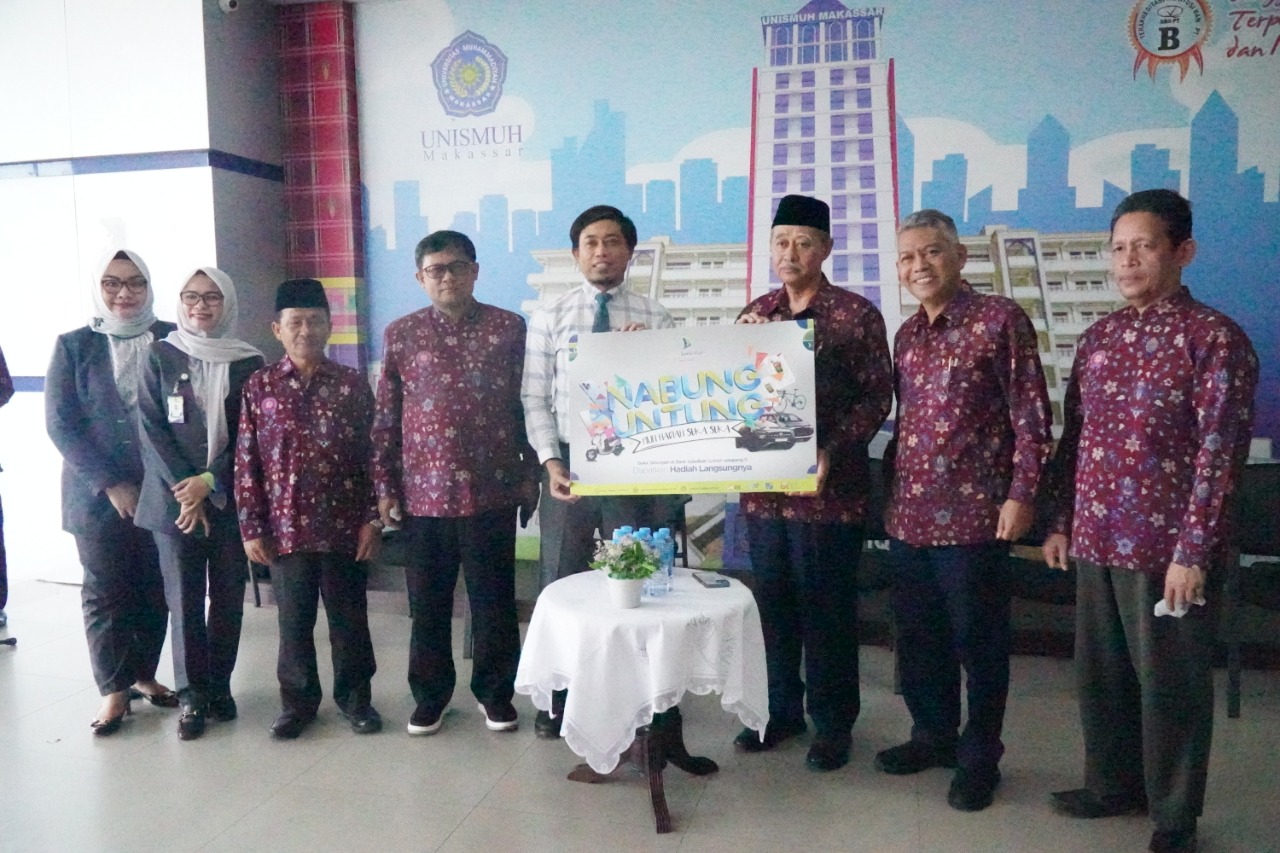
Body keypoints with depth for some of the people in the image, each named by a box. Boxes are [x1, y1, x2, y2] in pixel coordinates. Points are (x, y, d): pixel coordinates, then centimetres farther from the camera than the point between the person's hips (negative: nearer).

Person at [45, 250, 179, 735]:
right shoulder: (73, 345, 3)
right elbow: (61, 424, -2)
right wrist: (110, 485, -10)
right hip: (98, 493, 0)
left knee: (155, 589, 8)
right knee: (105, 591, 5)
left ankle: (143, 674, 25)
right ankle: (114, 689, 17)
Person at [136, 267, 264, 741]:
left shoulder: (248, 362, 3)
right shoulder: (160, 357, 4)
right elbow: (152, 429, -2)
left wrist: (210, 481, -11)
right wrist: (186, 490, -11)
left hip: (230, 499, 1)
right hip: (174, 498, 0)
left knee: (228, 597, 6)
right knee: (184, 600, 2)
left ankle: (219, 686, 20)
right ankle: (193, 695, 13)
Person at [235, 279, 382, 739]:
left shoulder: (352, 384, 0)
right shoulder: (259, 386, 1)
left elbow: (371, 455, 1)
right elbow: (246, 462, 1)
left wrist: (373, 519, -4)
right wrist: (251, 527, -2)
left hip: (344, 526, 0)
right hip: (285, 528, 1)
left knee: (349, 617, 10)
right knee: (293, 620, 12)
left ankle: (355, 695, 27)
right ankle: (298, 699, 29)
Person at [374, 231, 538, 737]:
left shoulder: (509, 328, 2)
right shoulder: (401, 334, 5)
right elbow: (386, 418, 6)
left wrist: (530, 475, 3)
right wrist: (385, 486, 3)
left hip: (492, 491, -1)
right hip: (423, 493, 1)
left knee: (494, 600, 8)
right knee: (428, 603, 11)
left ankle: (495, 692, 26)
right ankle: (430, 696, 27)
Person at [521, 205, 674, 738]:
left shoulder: (655, 319, 1)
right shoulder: (550, 318, 2)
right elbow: (534, 398, 0)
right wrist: (550, 460, -10)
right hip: (568, 461, 1)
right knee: (560, 582, 10)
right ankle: (558, 696, 27)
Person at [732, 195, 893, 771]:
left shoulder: (856, 314, -3)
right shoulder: (754, 314, 11)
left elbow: (877, 395, -6)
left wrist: (833, 452, -18)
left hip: (828, 489, -4)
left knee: (827, 609, 5)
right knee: (773, 604, 13)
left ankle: (833, 722, 21)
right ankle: (781, 708, 30)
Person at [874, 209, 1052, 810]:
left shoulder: (1000, 319, -7)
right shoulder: (907, 334, 12)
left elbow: (1031, 415, -9)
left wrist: (1021, 494, -14)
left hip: (973, 514, -6)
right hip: (908, 514, 6)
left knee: (979, 641, 7)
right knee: (917, 637, 16)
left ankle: (979, 757, 23)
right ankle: (933, 735, 34)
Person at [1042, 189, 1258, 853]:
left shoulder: (1214, 338, -8)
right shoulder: (1097, 338, 10)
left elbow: (1219, 452, -13)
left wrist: (1193, 551, -16)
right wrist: (1060, 521, 11)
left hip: (1167, 546, -6)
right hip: (1097, 540, 6)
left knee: (1170, 685, 7)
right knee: (1099, 672, 16)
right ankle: (1112, 784, 36)